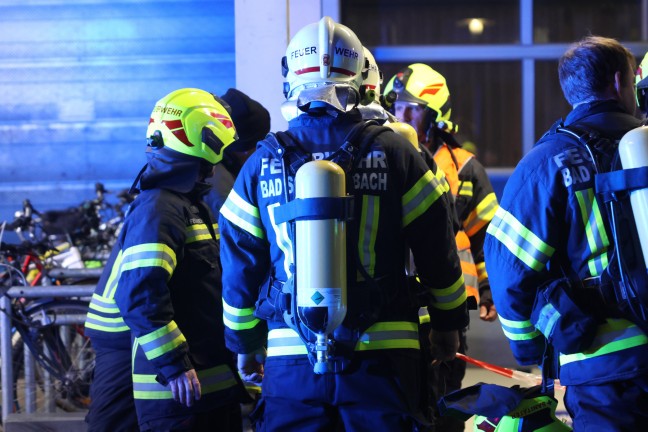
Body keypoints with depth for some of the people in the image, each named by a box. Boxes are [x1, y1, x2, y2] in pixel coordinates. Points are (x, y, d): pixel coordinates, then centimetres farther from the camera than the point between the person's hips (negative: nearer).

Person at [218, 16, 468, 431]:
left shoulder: (262, 163, 3)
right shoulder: (393, 152, -2)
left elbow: (240, 265, 9)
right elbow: (437, 249, 2)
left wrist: (244, 342, 21)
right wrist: (449, 322, 15)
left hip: (291, 358, 1)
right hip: (381, 351, -1)